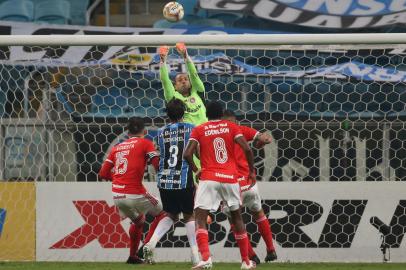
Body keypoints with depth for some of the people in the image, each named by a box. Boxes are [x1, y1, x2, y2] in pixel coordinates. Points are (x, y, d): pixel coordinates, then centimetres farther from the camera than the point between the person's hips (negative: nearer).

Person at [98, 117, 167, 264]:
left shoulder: (117, 147, 15)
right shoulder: (145, 143, 0)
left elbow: (103, 173, 13)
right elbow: (158, 165, -10)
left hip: (117, 196, 6)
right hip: (134, 194, -6)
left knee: (138, 220, 30)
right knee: (161, 213, 14)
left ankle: (133, 256, 31)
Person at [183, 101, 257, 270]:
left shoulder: (199, 130, 5)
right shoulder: (231, 127, 8)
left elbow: (187, 154, -7)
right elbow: (246, 149, -3)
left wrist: (195, 170, 9)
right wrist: (251, 170, 9)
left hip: (209, 178, -3)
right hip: (230, 178, 3)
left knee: (200, 218, -4)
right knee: (237, 217, 19)